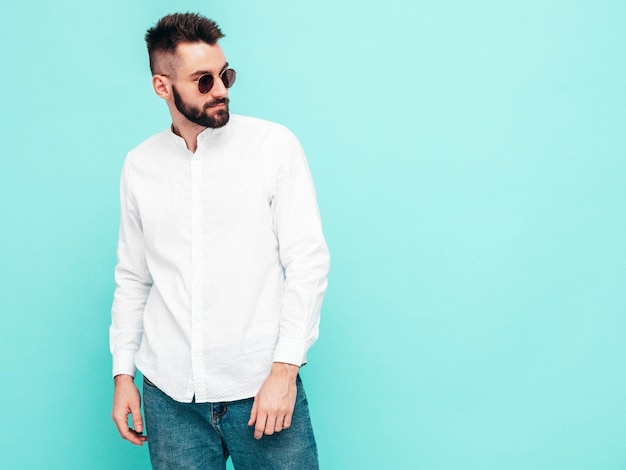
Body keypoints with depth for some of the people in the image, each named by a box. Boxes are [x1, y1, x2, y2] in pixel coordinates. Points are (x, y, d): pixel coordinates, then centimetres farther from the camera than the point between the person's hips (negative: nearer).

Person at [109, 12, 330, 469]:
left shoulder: (275, 145, -3)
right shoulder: (139, 166, 8)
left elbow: (308, 261, -6)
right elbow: (132, 279, 15)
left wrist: (285, 367, -12)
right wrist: (123, 373, 10)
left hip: (263, 388, -2)